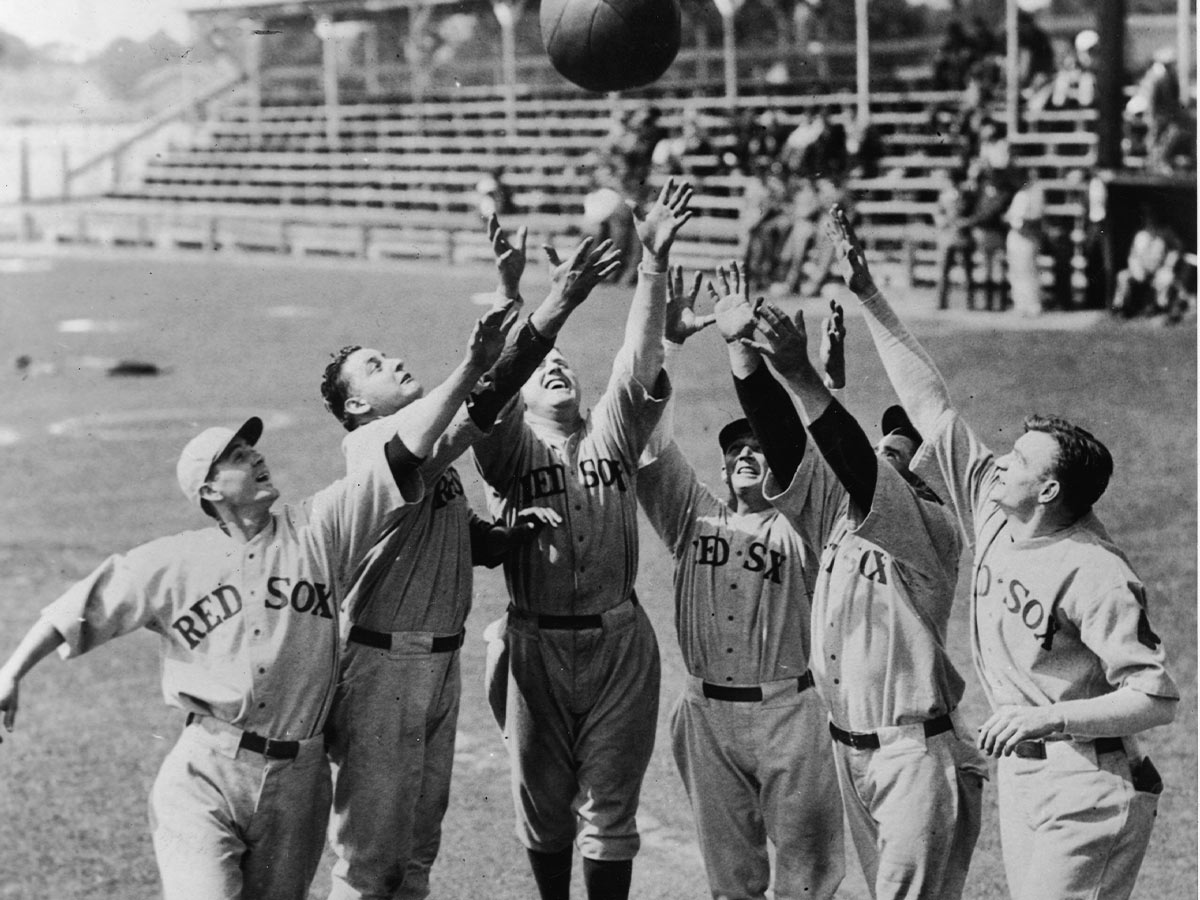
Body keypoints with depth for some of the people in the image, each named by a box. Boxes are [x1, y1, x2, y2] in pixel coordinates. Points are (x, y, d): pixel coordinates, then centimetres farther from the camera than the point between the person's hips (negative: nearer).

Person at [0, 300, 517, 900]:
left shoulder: (319, 529, 4)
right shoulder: (173, 562, 3)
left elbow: (406, 448, -3)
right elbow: (81, 607, 7)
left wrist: (474, 366, -11)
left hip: (299, 777, 2)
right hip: (205, 776, -2)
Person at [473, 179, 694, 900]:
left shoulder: (611, 434, 6)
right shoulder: (506, 444, 2)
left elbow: (641, 359, -7)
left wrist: (655, 262, -21)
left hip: (619, 642, 1)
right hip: (537, 644, 0)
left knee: (608, 807, 6)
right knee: (542, 803, 12)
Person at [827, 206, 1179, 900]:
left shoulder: (1097, 576, -19)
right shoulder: (994, 510, 3)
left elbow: (1158, 700, -19)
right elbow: (932, 406, 7)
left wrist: (1051, 717, -28)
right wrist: (869, 299, 6)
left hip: (1085, 783, -8)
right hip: (1019, 767, 8)